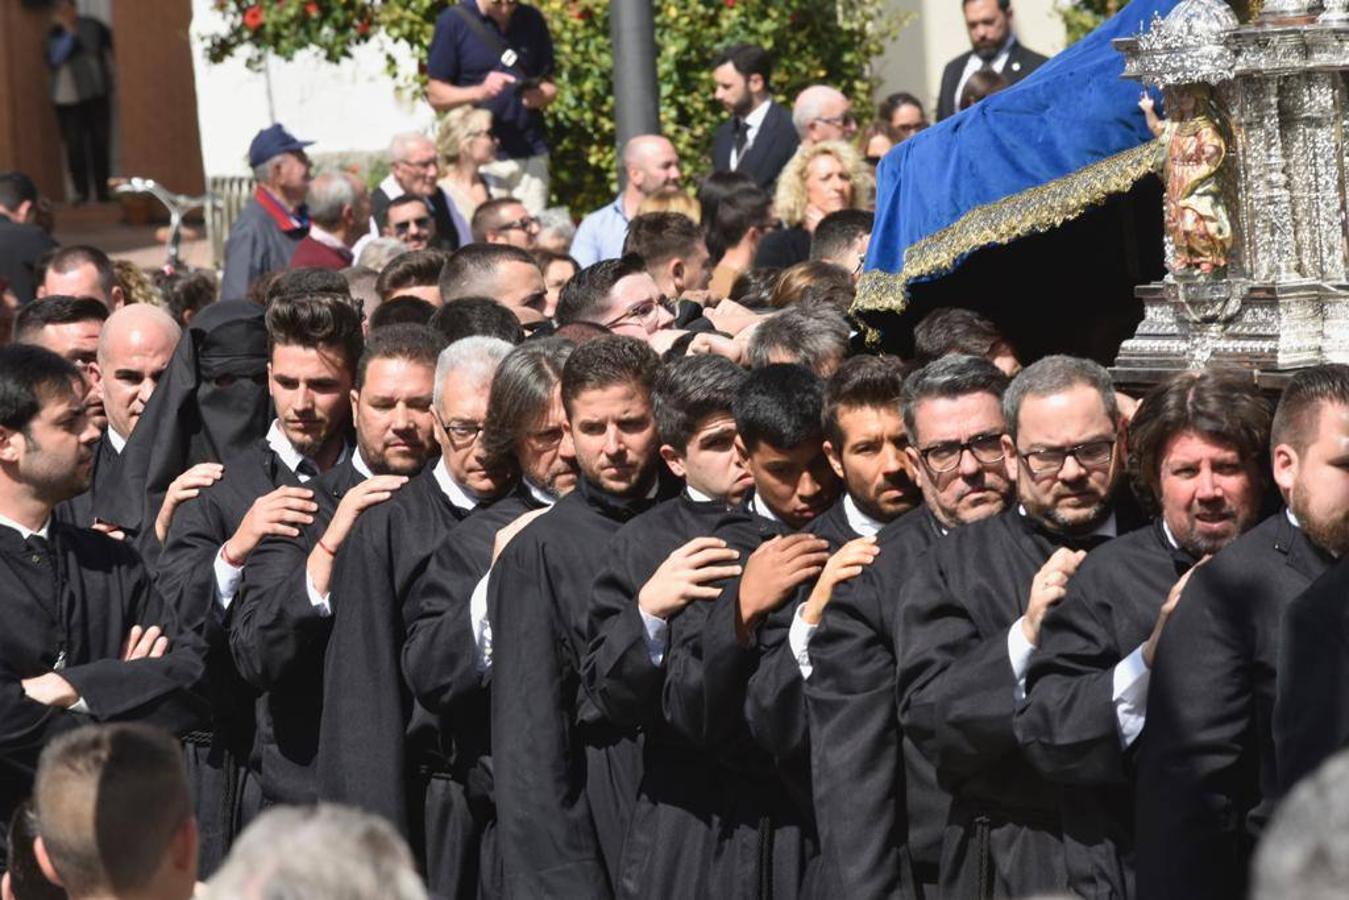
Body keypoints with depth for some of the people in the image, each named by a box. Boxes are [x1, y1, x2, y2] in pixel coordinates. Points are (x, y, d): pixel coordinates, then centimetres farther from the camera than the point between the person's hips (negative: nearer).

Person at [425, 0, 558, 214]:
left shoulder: (532, 21, 9)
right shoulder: (452, 22, -1)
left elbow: (550, 87, 14)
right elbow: (436, 95, 0)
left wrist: (540, 96, -10)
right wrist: (480, 91, -18)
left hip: (531, 154, 3)